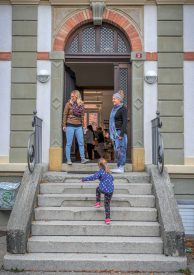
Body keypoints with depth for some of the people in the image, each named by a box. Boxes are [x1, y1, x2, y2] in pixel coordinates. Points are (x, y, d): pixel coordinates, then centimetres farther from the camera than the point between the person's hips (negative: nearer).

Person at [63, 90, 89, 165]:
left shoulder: (81, 105, 6)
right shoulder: (68, 104, -3)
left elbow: (82, 116, 13)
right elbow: (65, 115, 0)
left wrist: (83, 125, 12)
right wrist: (64, 125, -3)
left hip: (78, 126, 3)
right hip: (70, 125, -3)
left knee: (81, 143, 2)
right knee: (69, 143, 0)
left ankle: (82, 158, 9)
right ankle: (68, 159, 6)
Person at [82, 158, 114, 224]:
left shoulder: (101, 171, -6)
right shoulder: (108, 172, 15)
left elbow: (93, 177, -19)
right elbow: (112, 179, 30)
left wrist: (84, 179, -12)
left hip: (103, 189, -5)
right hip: (110, 191, 5)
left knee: (98, 189, 33)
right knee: (107, 204, 15)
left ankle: (98, 202, 28)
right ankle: (108, 218, 11)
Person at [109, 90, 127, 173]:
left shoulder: (123, 109, -8)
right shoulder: (115, 108, 16)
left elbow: (125, 122, -14)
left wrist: (121, 134, -20)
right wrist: (111, 133, 17)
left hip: (120, 132, -8)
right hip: (115, 132, 8)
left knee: (120, 150, -8)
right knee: (116, 150, 9)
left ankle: (121, 168, -4)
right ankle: (118, 167, 15)